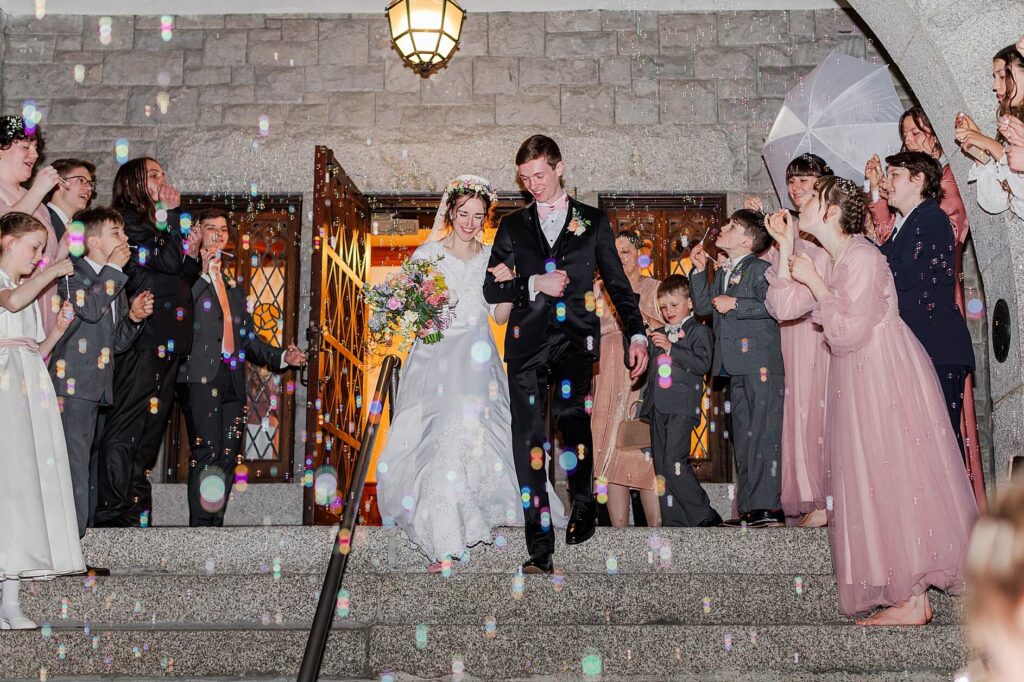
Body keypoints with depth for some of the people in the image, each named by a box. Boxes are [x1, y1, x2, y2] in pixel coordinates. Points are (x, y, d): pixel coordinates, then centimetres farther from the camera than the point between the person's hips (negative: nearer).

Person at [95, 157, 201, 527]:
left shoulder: (156, 226, 22)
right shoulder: (127, 221, -4)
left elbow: (182, 278, 22)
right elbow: (167, 261, -16)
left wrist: (192, 255, 3)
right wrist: (171, 213, -7)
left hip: (167, 344, 9)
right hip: (143, 341, -9)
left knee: (149, 432, 9)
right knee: (126, 429, -11)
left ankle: (136, 512, 13)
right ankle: (114, 514, -12)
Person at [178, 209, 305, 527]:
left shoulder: (233, 286, 26)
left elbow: (248, 336, 24)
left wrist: (282, 356, 10)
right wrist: (205, 275, -13)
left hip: (232, 380, 6)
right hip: (200, 376, -6)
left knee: (228, 457, 3)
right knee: (207, 453, -13)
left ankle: (216, 525, 8)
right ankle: (200, 527, -10)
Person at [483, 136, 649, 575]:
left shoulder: (593, 222, 14)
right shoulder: (513, 226, 17)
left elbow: (617, 283, 13)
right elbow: (492, 289, 13)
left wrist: (636, 334, 2)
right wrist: (534, 285, -4)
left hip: (575, 340, -2)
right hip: (527, 342, 2)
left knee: (572, 416, -24)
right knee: (528, 442, -5)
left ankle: (584, 506, 3)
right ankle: (540, 549, 0)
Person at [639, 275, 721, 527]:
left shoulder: (698, 331, 3)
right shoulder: (658, 334, 23)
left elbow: (702, 364, -11)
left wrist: (671, 348, -12)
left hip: (682, 406, -7)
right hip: (657, 406, 7)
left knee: (674, 462, -17)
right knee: (661, 466, 3)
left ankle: (704, 516, -6)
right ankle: (674, 522, 6)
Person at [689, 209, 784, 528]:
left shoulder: (759, 269, -6)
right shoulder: (722, 274, 20)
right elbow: (702, 306, 18)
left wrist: (736, 305, -16)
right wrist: (699, 270, 12)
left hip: (761, 365, -9)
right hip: (735, 368, 9)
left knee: (763, 435, -10)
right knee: (742, 438, 10)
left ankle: (768, 507, -10)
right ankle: (748, 509, 14)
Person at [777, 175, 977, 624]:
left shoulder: (861, 257, -17)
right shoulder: (831, 260, 12)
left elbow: (848, 331, -22)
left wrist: (814, 281, -16)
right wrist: (785, 250, 4)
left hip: (887, 379, -10)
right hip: (860, 382, 10)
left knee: (896, 481, -6)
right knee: (874, 485, 10)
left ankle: (914, 602, 0)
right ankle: (908, 596, 17)